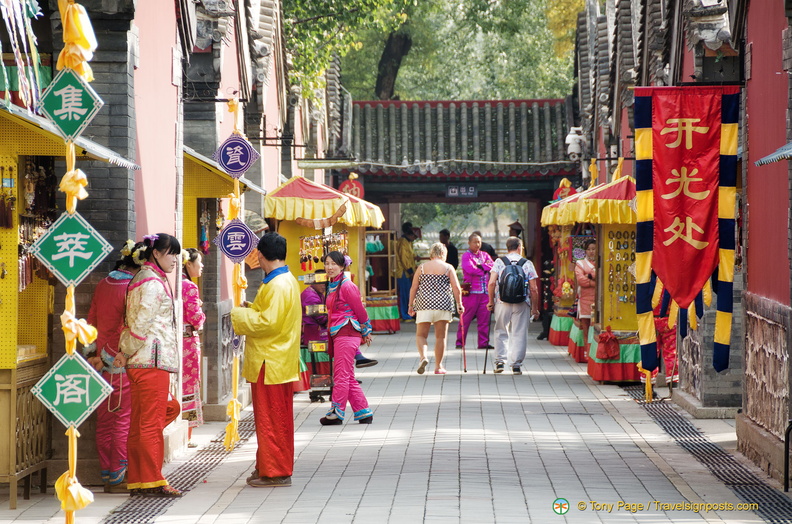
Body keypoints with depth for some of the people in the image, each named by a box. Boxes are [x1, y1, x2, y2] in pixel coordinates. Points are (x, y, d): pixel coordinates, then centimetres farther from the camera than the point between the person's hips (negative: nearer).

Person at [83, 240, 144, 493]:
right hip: (121, 364, -7)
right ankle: (118, 477, 0)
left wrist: (92, 353, 11)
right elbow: (127, 331, -17)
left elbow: (92, 321, 11)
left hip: (100, 363, 8)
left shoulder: (103, 285, 9)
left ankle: (107, 474, 18)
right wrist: (107, 358, -9)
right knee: (124, 419, -1)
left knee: (104, 420, 12)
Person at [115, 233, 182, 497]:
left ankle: (137, 481, 15)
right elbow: (141, 323, -17)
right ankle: (153, 482, -3)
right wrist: (127, 353, -9)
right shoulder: (153, 283, -13)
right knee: (152, 423, -6)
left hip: (140, 362, 10)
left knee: (140, 423, 11)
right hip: (152, 359, -10)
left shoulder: (146, 279, 20)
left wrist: (125, 352, 11)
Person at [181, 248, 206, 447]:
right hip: (188, 340, -7)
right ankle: (187, 436, 4)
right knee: (189, 386, 1)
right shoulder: (189, 287, -14)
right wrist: (201, 315, 4)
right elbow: (196, 318, -17)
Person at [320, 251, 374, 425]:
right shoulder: (332, 285, 12)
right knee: (348, 378, 11)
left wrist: (365, 331, 5)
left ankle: (337, 413, 1)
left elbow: (360, 310, -6)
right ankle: (363, 412, 16)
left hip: (346, 334, -9)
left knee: (341, 375, -4)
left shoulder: (346, 286, -13)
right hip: (337, 334, 9)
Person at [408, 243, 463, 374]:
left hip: (424, 304, 0)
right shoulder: (448, 268, 3)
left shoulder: (422, 267, 6)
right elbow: (457, 288, -2)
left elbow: (413, 288, 5)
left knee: (421, 335, 7)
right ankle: (438, 366, 11)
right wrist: (459, 304, 8)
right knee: (440, 337, 8)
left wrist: (411, 305, 13)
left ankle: (423, 356, -18)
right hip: (443, 305, 0)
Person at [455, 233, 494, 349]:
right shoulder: (466, 255, 2)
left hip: (485, 291, 5)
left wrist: (480, 266, -9)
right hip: (471, 291, -5)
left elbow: (492, 265, 5)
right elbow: (470, 269, -13)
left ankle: (483, 342, 7)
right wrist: (484, 269, -1)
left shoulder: (484, 255, 20)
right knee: (466, 318, -4)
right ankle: (460, 342, 2)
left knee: (484, 318, 3)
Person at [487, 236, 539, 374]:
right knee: (519, 334, 5)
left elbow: (491, 283, -8)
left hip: (502, 303, 1)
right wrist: (535, 308, 6)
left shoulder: (499, 262, 1)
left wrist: (491, 301, 4)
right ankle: (516, 365, 4)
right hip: (522, 305, -1)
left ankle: (500, 361, 6)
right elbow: (534, 289, -2)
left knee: (501, 332, 14)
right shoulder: (527, 264, 1)